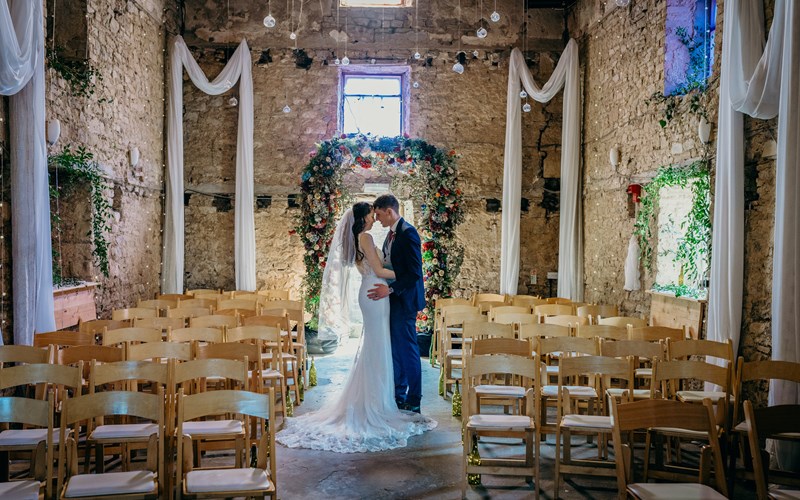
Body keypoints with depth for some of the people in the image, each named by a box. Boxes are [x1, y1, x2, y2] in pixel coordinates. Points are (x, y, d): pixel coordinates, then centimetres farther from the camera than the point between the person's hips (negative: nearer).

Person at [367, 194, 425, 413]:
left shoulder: (408, 233, -17)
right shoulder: (392, 233, 13)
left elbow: (415, 272, -22)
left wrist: (390, 289, -24)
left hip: (404, 300, -9)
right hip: (393, 298, 10)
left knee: (407, 349, -1)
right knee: (395, 348, 15)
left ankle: (413, 401, 10)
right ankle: (398, 395, 27)